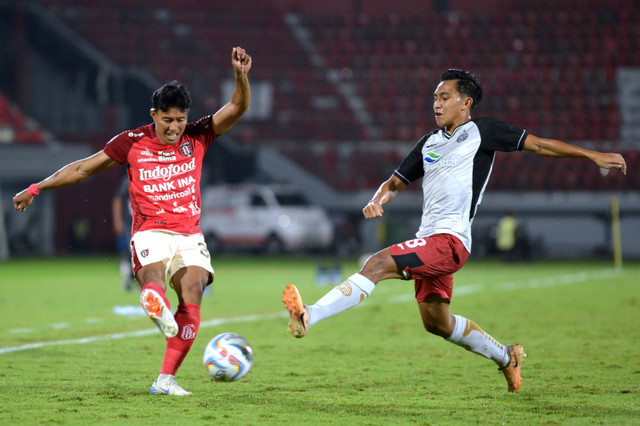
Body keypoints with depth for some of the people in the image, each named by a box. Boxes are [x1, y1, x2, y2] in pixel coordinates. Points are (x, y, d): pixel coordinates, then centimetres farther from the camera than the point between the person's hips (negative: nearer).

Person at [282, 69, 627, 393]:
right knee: (436, 323, 17)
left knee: (378, 263, -25)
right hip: (430, 241, 8)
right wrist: (378, 201, 0)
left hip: (450, 240, -8)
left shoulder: (482, 132, 2)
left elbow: (538, 144, 6)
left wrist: (593, 155, 4)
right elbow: (395, 183, 24)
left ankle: (309, 317, -36)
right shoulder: (429, 143, 20)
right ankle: (507, 357, 36)